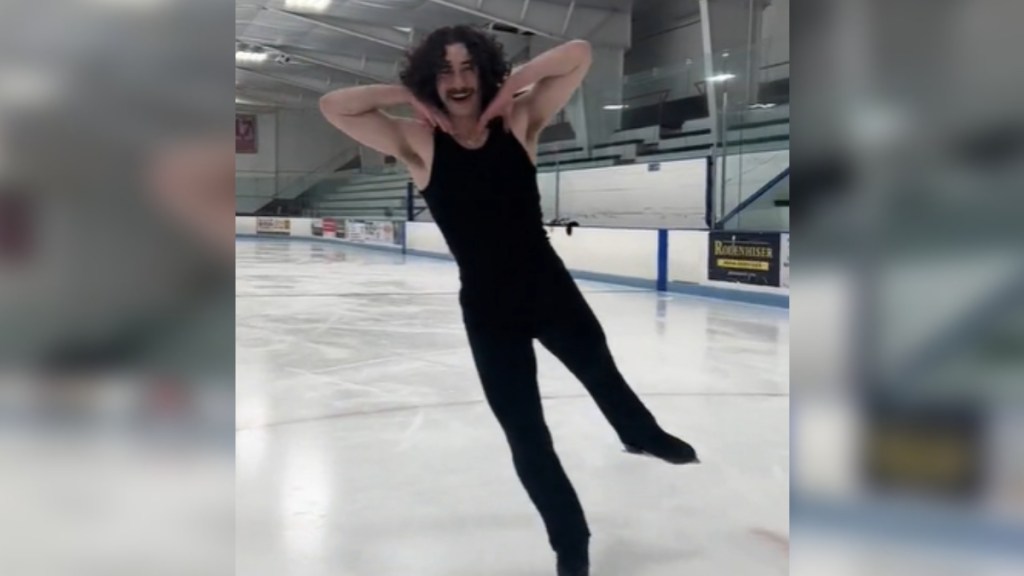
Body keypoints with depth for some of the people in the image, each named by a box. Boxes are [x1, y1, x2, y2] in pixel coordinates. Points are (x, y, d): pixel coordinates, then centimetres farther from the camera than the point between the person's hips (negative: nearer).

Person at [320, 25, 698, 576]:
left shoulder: (518, 122, -6)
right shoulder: (419, 143, -10)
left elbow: (578, 53, -7)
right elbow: (332, 106, -16)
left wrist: (512, 83, -13)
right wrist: (408, 93, -13)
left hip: (550, 286, 2)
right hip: (487, 307, -2)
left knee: (602, 372, 28)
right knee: (527, 438, 8)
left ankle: (644, 436, 64)